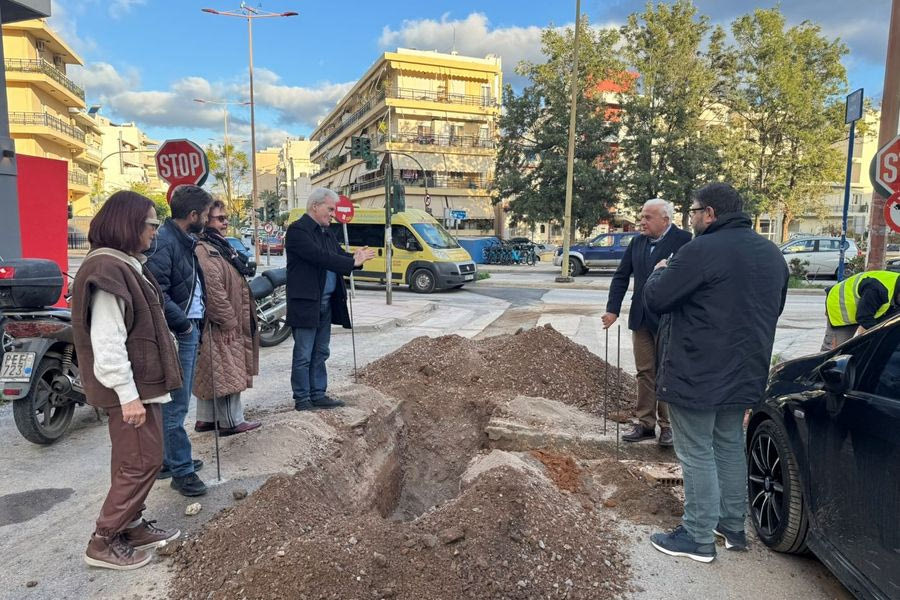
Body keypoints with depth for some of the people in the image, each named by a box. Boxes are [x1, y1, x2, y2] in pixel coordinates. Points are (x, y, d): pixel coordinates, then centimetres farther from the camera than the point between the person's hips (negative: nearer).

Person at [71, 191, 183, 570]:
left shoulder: (127, 264, 12)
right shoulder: (107, 270, -19)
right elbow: (106, 341, -24)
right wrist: (127, 394, -24)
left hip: (143, 381, 10)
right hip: (130, 387, -10)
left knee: (134, 461, 18)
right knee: (142, 462, -1)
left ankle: (131, 526, 31)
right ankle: (103, 542, 13)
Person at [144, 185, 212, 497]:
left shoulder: (185, 241, 13)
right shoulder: (163, 242, -18)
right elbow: (157, 294, -25)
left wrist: (195, 321, 12)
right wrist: (183, 323, -16)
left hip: (190, 329, 10)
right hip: (175, 333, -10)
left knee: (178, 401, 18)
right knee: (176, 404, 0)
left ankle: (170, 459, 31)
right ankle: (182, 471, 9)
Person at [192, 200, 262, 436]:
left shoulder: (220, 246, 16)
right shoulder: (204, 251, -18)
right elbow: (213, 290, -24)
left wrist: (233, 320, 22)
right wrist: (228, 322, -21)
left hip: (229, 323, 11)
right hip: (220, 325, -11)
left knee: (210, 372, 16)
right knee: (226, 372, -3)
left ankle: (205, 419, 25)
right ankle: (231, 421, 7)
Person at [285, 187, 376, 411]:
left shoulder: (326, 231, 16)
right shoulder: (297, 230, -12)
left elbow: (338, 255, 11)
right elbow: (320, 256, -23)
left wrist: (355, 257, -11)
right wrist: (352, 262, -22)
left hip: (326, 302, 9)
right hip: (305, 302, -9)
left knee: (320, 353, 15)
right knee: (303, 355, 0)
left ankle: (318, 395, 25)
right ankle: (302, 400, 10)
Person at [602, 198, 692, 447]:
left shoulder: (683, 240, -10)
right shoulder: (637, 242, 9)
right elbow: (621, 276, 9)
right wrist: (612, 310, 3)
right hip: (641, 319, 6)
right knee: (645, 373, 11)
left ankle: (668, 425, 17)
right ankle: (645, 423, 20)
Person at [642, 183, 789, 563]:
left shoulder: (702, 250, -19)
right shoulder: (771, 253, 10)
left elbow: (655, 299, -16)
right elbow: (773, 308, 21)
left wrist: (661, 272, 4)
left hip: (697, 373, -8)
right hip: (744, 371, 9)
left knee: (697, 453, 2)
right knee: (730, 446, 20)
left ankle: (698, 537, 11)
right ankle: (733, 526, 31)